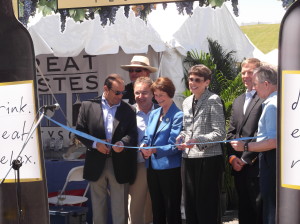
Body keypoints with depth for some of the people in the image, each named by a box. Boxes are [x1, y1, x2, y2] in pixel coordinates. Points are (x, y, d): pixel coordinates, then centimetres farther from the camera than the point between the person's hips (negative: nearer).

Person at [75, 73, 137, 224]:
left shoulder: (128, 110, 4)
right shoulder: (88, 106, 2)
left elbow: (133, 134, 0)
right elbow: (80, 131, 1)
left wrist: (122, 143, -20)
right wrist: (95, 144, -14)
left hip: (118, 165, 0)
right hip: (96, 164, 0)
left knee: (119, 205, 2)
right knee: (98, 203, 11)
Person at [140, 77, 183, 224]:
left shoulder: (178, 116, -9)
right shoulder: (154, 114, 14)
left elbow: (173, 146, -15)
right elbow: (147, 137, 14)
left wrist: (155, 150, -29)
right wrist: (144, 146, -9)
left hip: (169, 168, -7)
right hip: (152, 168, 7)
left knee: (172, 212, 1)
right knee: (157, 210, 15)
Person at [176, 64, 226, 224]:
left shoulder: (213, 100, -6)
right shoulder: (187, 102, 16)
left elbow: (220, 133, -11)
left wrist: (198, 141, -21)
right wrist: (182, 137, 3)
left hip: (208, 158, -7)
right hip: (189, 158, 7)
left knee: (207, 206, -4)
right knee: (190, 204, 10)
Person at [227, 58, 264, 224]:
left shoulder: (265, 99, -8)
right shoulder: (238, 101, 20)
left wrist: (245, 158, -12)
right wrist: (232, 157, 3)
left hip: (257, 165, -8)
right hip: (239, 166, 8)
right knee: (244, 210, 11)